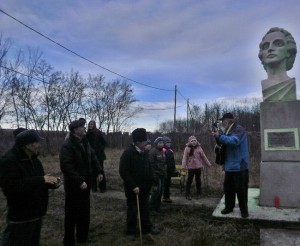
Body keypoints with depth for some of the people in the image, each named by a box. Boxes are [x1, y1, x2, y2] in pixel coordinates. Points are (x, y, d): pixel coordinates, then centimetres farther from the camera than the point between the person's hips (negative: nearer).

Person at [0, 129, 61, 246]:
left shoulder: (33, 159, 8)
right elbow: (12, 186, -31)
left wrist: (52, 183, -5)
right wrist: (41, 180, -32)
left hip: (36, 212, 9)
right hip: (20, 217, -8)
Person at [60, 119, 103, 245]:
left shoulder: (85, 142, 6)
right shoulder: (67, 145, -20)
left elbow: (92, 157, 14)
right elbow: (66, 167, -26)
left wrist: (99, 171, 4)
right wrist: (79, 181, -27)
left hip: (85, 182, 8)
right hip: (73, 185, -8)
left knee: (84, 211, 19)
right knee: (72, 213, 7)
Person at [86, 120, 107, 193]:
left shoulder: (98, 132, -7)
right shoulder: (87, 133, 4)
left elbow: (104, 142, -5)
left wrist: (100, 150, -9)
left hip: (98, 154, -4)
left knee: (100, 170, 1)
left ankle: (102, 187, 10)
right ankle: (94, 186, 19)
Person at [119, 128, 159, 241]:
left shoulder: (144, 152, 2)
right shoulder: (128, 153, -19)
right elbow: (123, 171, -21)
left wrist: (150, 182, 3)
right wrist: (133, 186, -21)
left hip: (144, 187, 6)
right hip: (133, 188, -6)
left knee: (145, 209, 18)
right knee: (132, 210, 8)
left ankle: (147, 227, 35)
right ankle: (130, 231, 25)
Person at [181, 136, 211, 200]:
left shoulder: (199, 148, 5)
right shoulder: (187, 148, -5)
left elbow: (203, 156, 12)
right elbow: (185, 157, -9)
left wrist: (208, 164, 15)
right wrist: (183, 166, -18)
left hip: (198, 167, 3)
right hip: (191, 167, -3)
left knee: (198, 180, 11)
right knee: (189, 180, 0)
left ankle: (198, 194, 24)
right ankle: (187, 194, 12)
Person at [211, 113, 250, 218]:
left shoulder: (239, 129, -13)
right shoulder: (228, 131, 15)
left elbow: (234, 141, -30)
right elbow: (225, 143, 15)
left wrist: (220, 136, -29)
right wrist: (217, 137, -3)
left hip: (239, 165, -8)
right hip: (230, 165, 8)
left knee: (241, 189, 1)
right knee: (228, 188, 12)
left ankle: (244, 209, 15)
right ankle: (229, 207, 25)